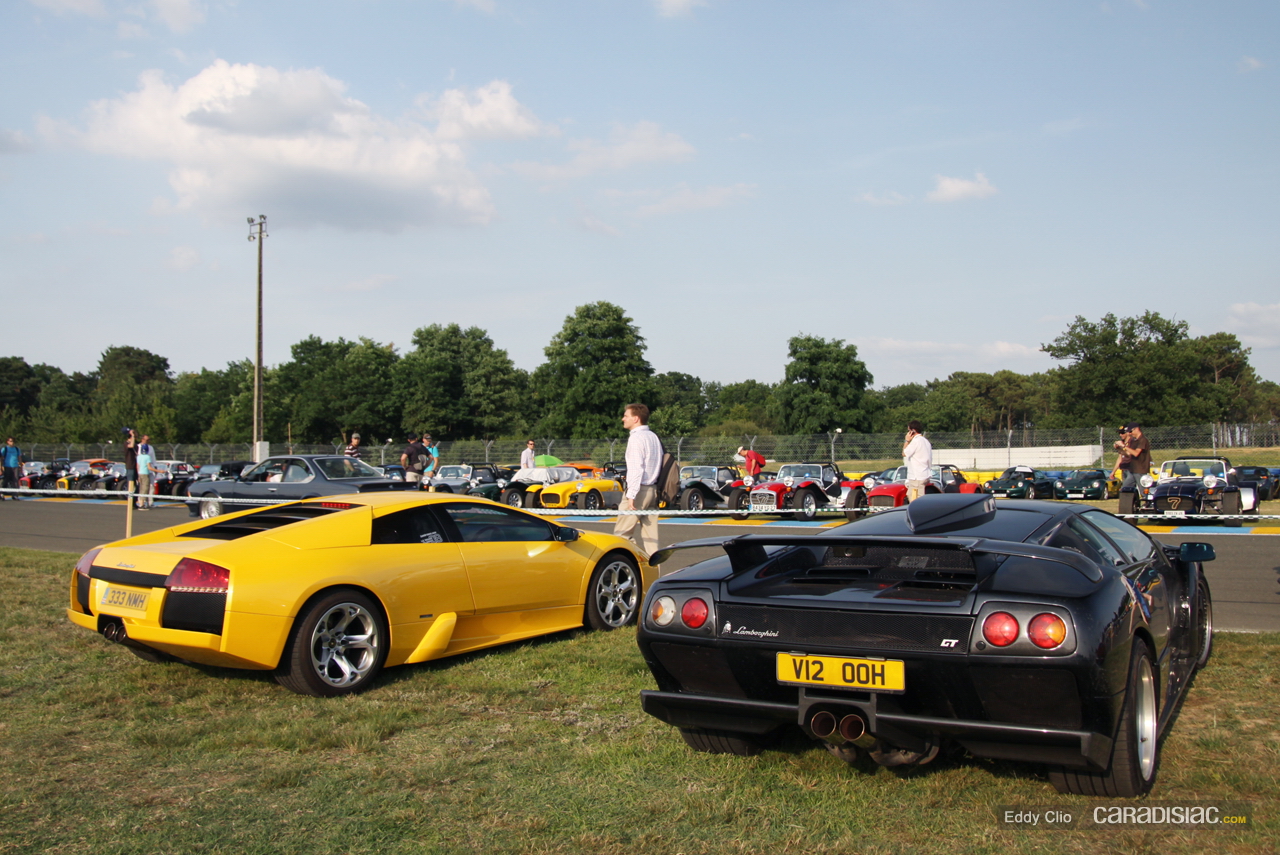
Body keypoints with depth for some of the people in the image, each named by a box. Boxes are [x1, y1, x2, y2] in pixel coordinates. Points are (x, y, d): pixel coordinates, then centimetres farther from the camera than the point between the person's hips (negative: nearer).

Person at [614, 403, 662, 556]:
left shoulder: (636, 438, -11)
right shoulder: (654, 437, 15)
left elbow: (636, 468, -19)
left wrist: (631, 494, -20)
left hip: (639, 489, -9)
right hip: (653, 489, 9)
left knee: (622, 533, -4)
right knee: (650, 535, 8)